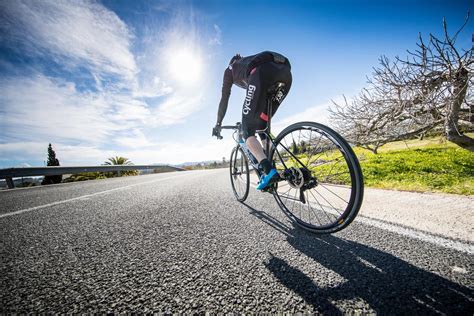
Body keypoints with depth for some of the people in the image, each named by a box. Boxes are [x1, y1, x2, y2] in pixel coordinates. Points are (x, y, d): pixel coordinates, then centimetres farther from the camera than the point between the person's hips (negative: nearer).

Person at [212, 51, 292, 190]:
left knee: (247, 129, -2)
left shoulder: (230, 69, 33)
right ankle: (271, 168, 8)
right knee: (262, 126, 15)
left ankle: (268, 171, -20)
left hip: (262, 73, -6)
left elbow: (224, 99, 26)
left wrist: (218, 123, 32)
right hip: (285, 72, 6)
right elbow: (259, 99, 46)